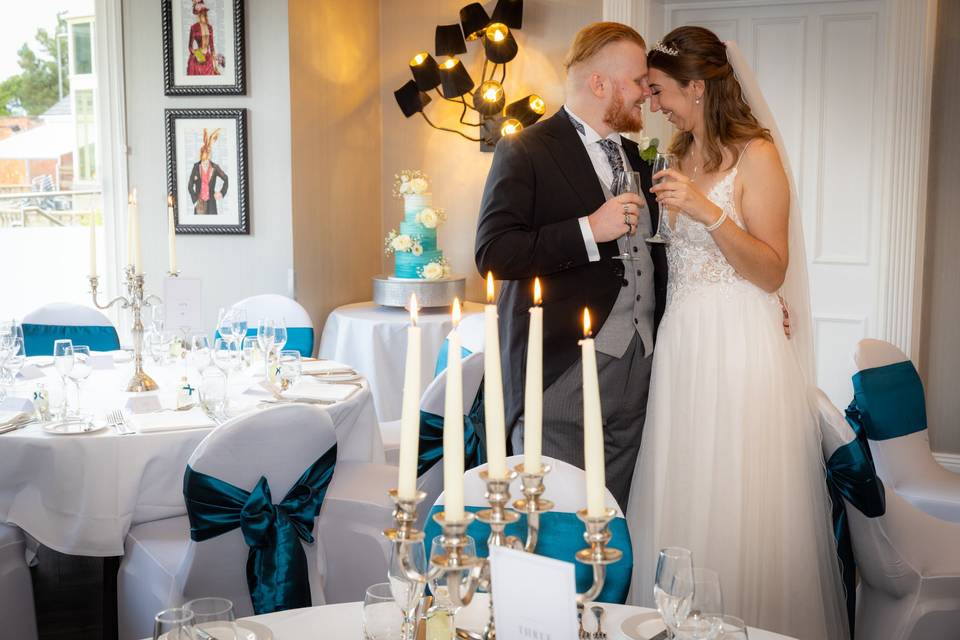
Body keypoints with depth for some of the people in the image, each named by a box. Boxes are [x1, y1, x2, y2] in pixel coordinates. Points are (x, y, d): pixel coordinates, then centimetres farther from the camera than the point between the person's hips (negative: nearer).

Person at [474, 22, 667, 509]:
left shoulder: (636, 158, 18)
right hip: (563, 374, -6)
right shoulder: (524, 152, -4)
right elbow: (493, 253, -15)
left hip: (637, 373, 7)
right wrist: (589, 230, -19)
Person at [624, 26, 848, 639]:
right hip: (682, 342, 7)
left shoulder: (756, 155, -7)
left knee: (734, 505, -2)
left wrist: (707, 212, -23)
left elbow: (773, 272, -14)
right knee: (681, 498, 10)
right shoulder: (682, 156, 14)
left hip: (739, 345, -7)